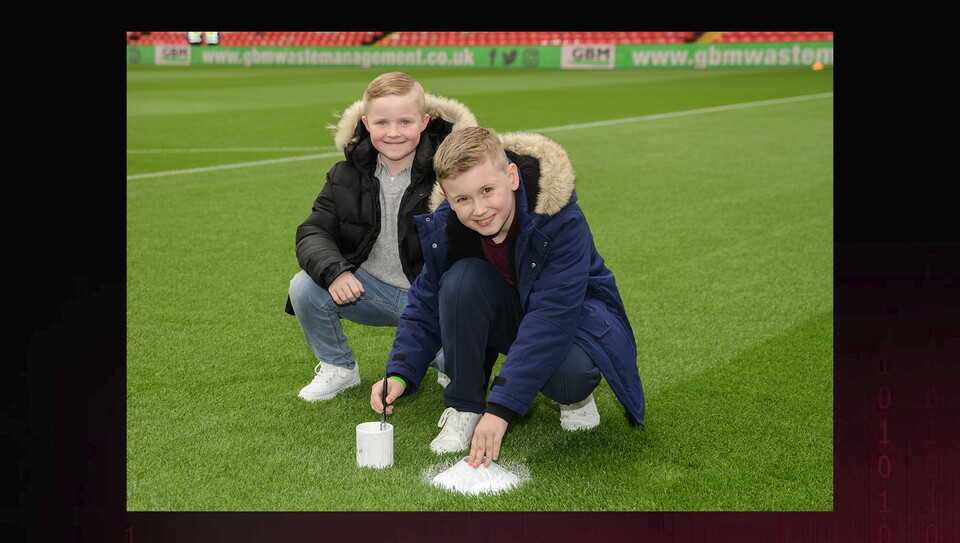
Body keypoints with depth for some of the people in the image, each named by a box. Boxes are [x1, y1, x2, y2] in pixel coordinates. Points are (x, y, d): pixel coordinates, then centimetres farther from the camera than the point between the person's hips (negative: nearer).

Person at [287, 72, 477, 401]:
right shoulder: (348, 175, 0)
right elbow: (313, 231, -2)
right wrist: (333, 271, -24)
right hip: (367, 288, 4)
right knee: (304, 287, -20)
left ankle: (442, 360, 14)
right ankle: (339, 368, 6)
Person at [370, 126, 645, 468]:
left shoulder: (562, 222, -31)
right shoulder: (444, 228, -17)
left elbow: (552, 316, -37)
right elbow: (426, 306, -6)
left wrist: (501, 408, -42)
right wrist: (399, 375, -25)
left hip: (573, 315, -4)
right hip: (509, 317, 4)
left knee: (566, 375, -38)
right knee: (462, 279, -29)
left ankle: (576, 395, 2)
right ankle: (464, 407, -12)